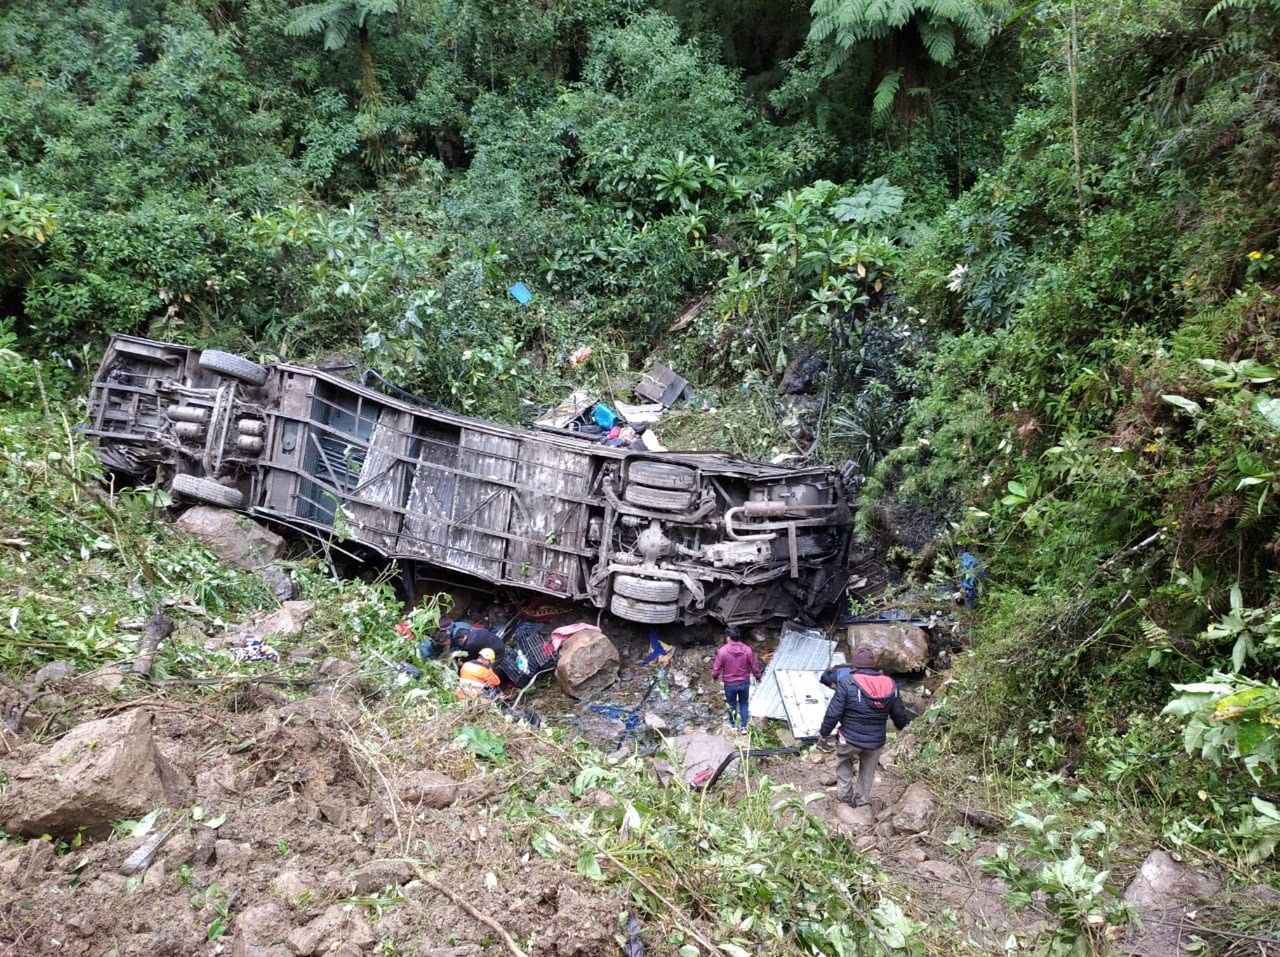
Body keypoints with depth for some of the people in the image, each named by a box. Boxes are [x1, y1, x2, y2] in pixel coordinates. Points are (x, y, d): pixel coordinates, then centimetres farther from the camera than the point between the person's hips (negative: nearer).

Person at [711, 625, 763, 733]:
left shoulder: (723, 651, -21)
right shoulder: (747, 649, -15)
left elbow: (717, 668, -11)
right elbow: (754, 666, -4)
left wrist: (714, 676, 11)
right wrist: (758, 676, 15)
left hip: (730, 684, -1)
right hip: (745, 682, 1)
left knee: (732, 704, 21)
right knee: (743, 704, 22)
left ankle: (733, 724, 40)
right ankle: (743, 726, 29)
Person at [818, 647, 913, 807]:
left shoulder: (847, 682, -18)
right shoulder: (890, 684, -6)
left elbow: (834, 712, -17)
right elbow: (900, 714, 4)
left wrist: (824, 731, -1)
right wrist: (900, 725, 28)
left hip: (850, 739, -3)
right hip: (876, 741, 3)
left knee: (843, 762, 27)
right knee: (868, 771, 27)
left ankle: (844, 794, 25)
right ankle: (862, 800, 35)